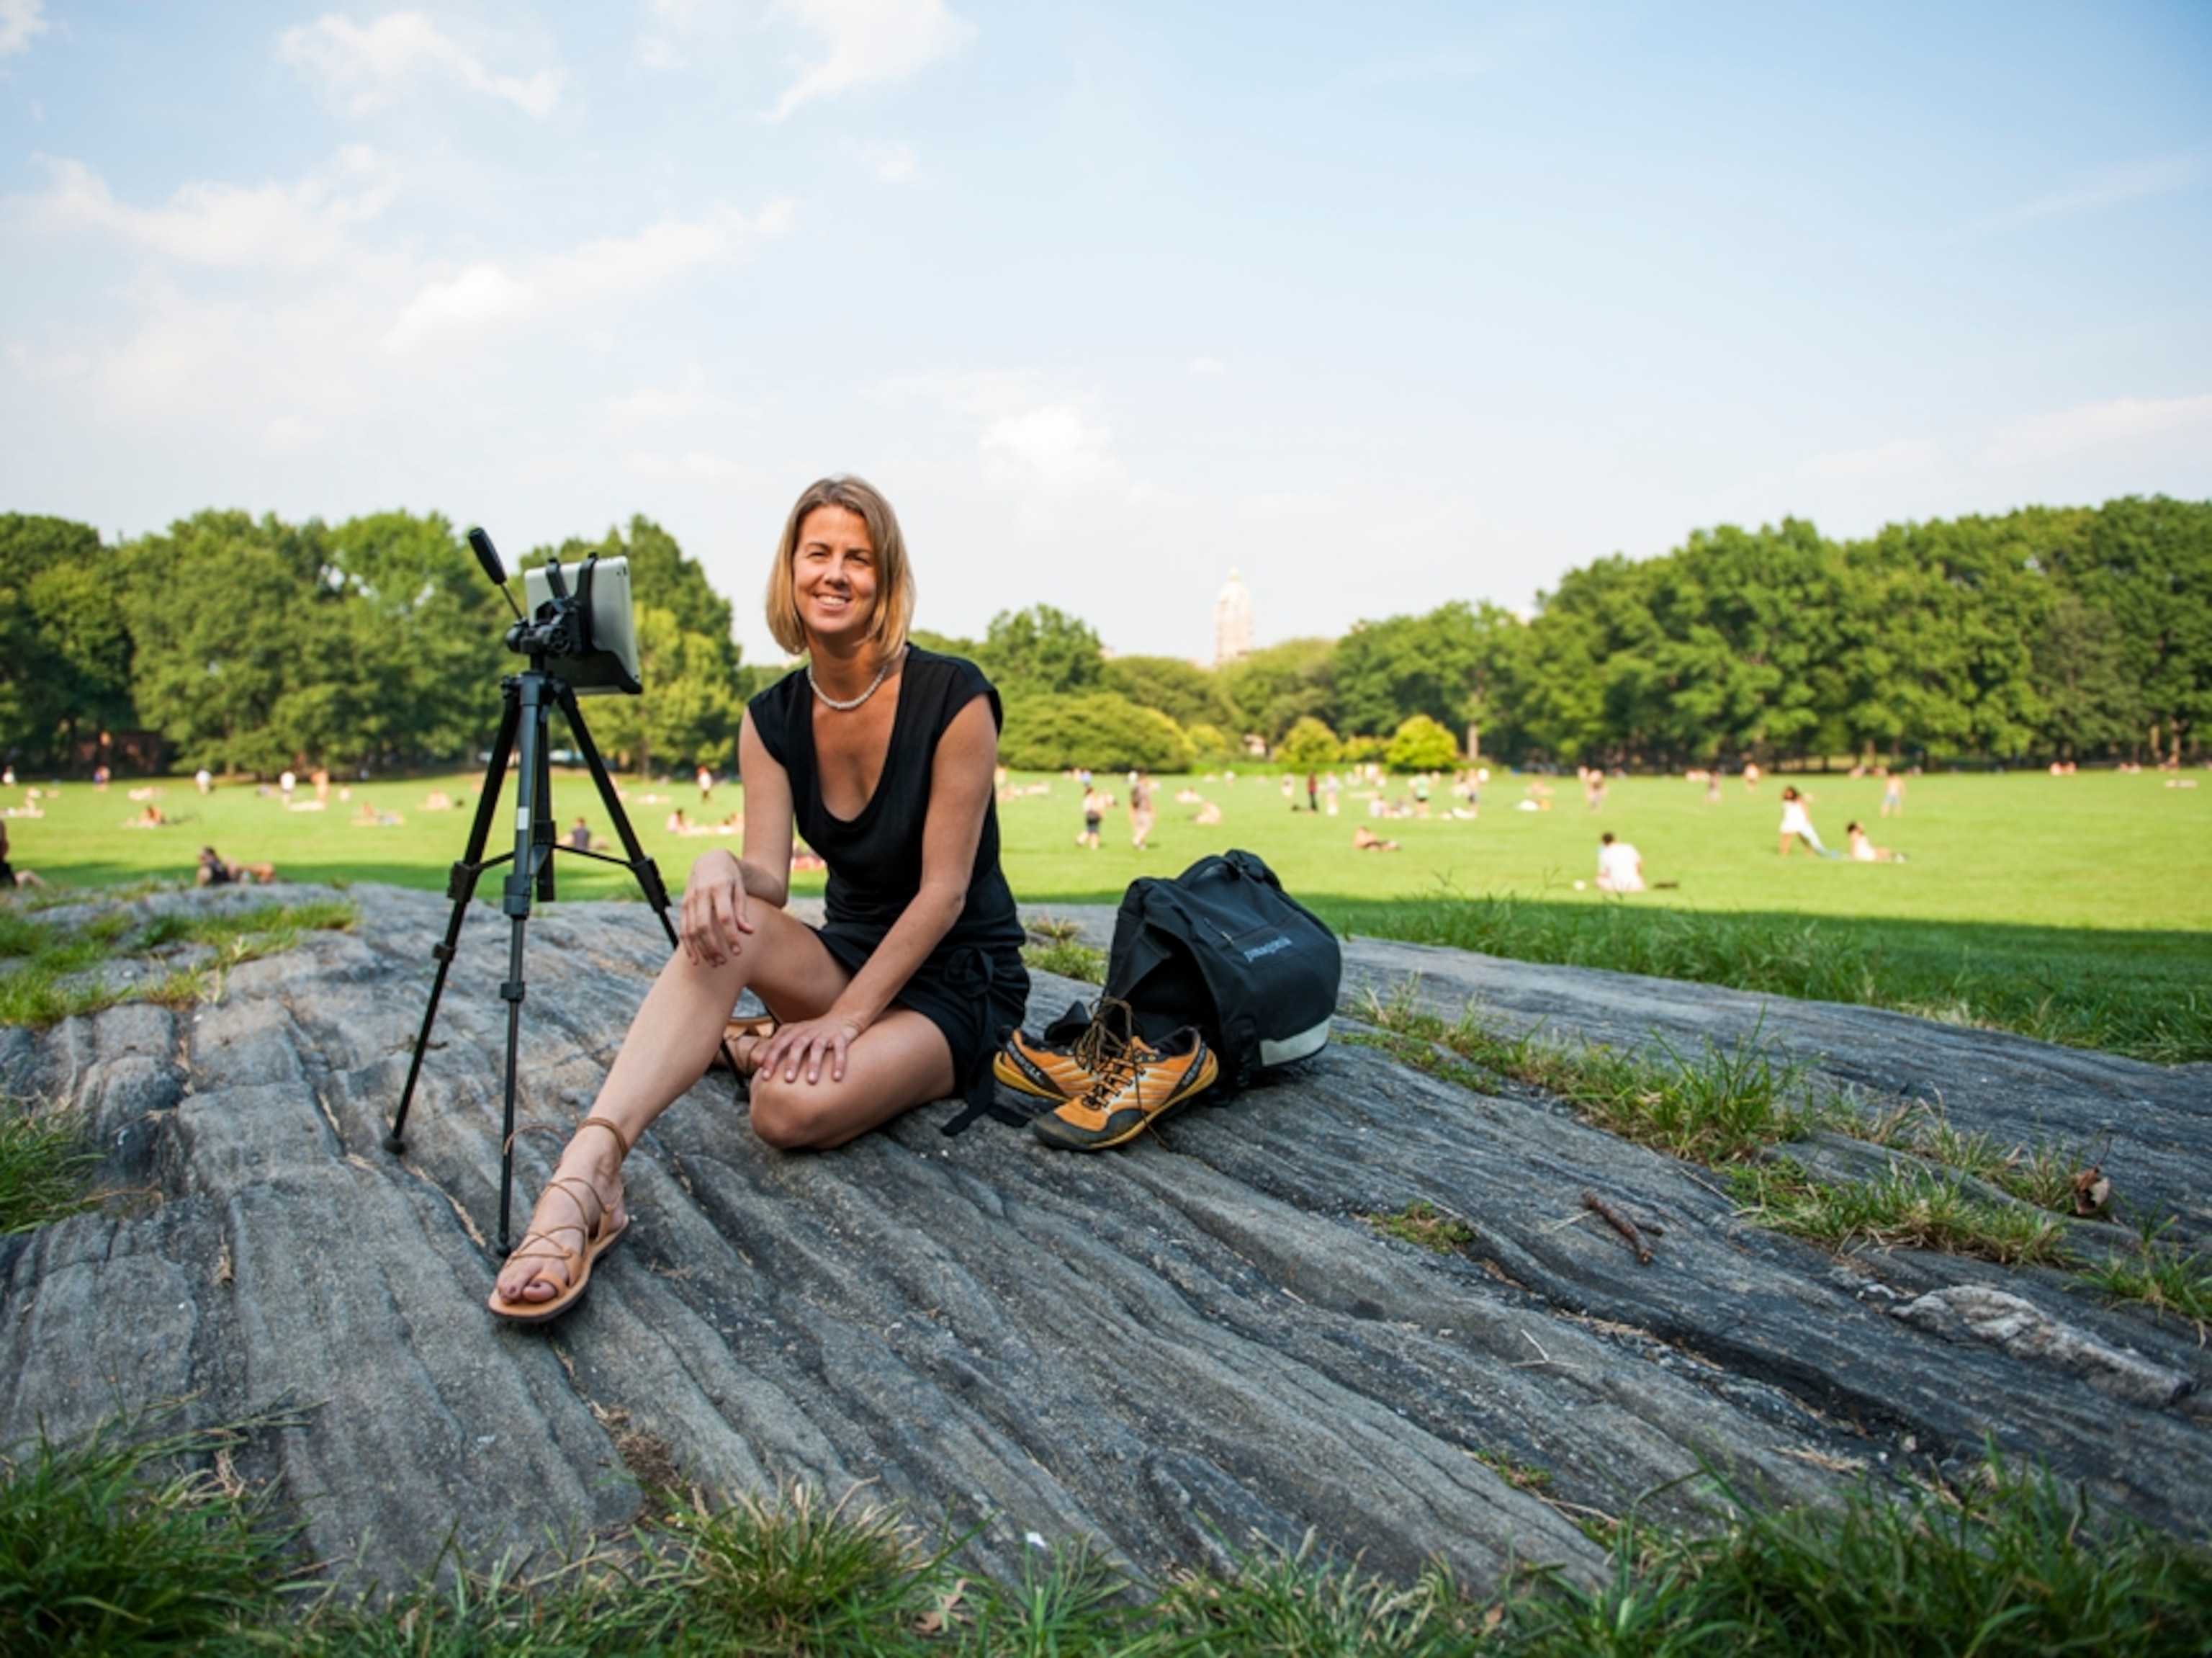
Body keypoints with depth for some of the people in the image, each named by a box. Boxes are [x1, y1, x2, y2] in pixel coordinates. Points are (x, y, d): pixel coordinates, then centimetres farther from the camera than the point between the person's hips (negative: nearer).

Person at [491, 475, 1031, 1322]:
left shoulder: (953, 697, -18)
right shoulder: (772, 719, -1)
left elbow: (942, 891, -18)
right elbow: (770, 877, -10)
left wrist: (847, 1017, -22)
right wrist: (722, 865, -34)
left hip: (960, 978, -4)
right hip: (850, 951, 5)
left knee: (795, 1106, -32)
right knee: (723, 924, -30)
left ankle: (774, 1050, 3)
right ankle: (587, 1170, -34)